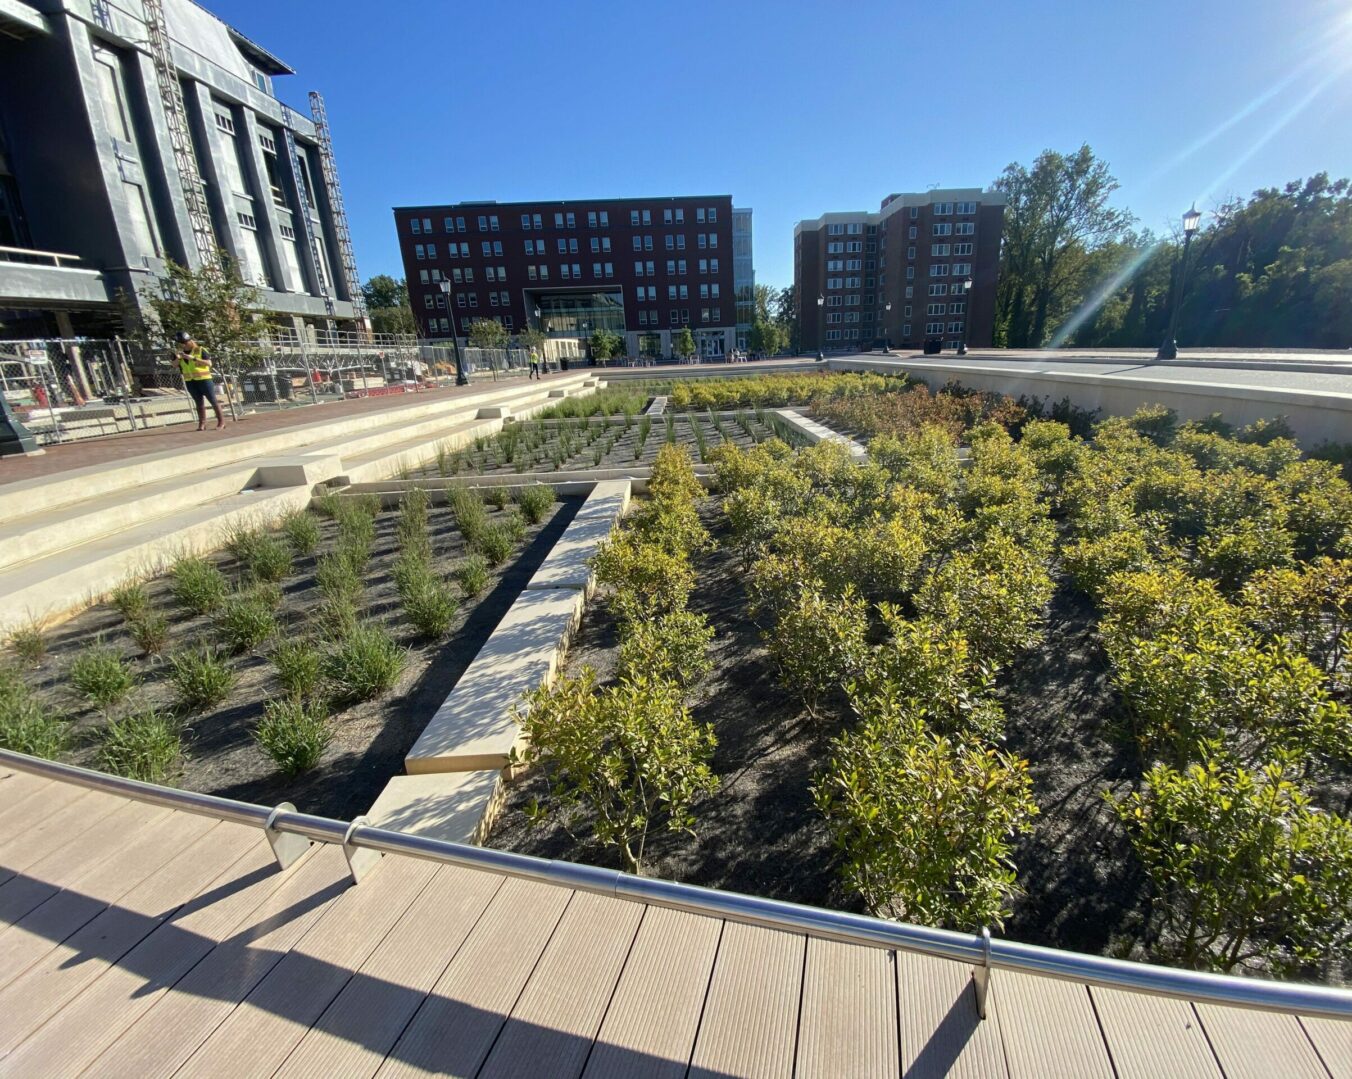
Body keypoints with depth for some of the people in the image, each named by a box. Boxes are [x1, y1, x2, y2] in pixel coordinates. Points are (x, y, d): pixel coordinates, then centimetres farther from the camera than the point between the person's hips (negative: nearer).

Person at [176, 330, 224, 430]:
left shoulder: (200, 350, -6)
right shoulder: (180, 352, 10)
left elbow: (209, 363, -16)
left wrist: (193, 358, -22)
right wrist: (178, 358, -9)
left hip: (203, 379, -5)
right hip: (190, 381, 5)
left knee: (213, 400, -1)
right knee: (199, 402, 5)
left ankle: (221, 421, 4)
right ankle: (202, 423, 3)